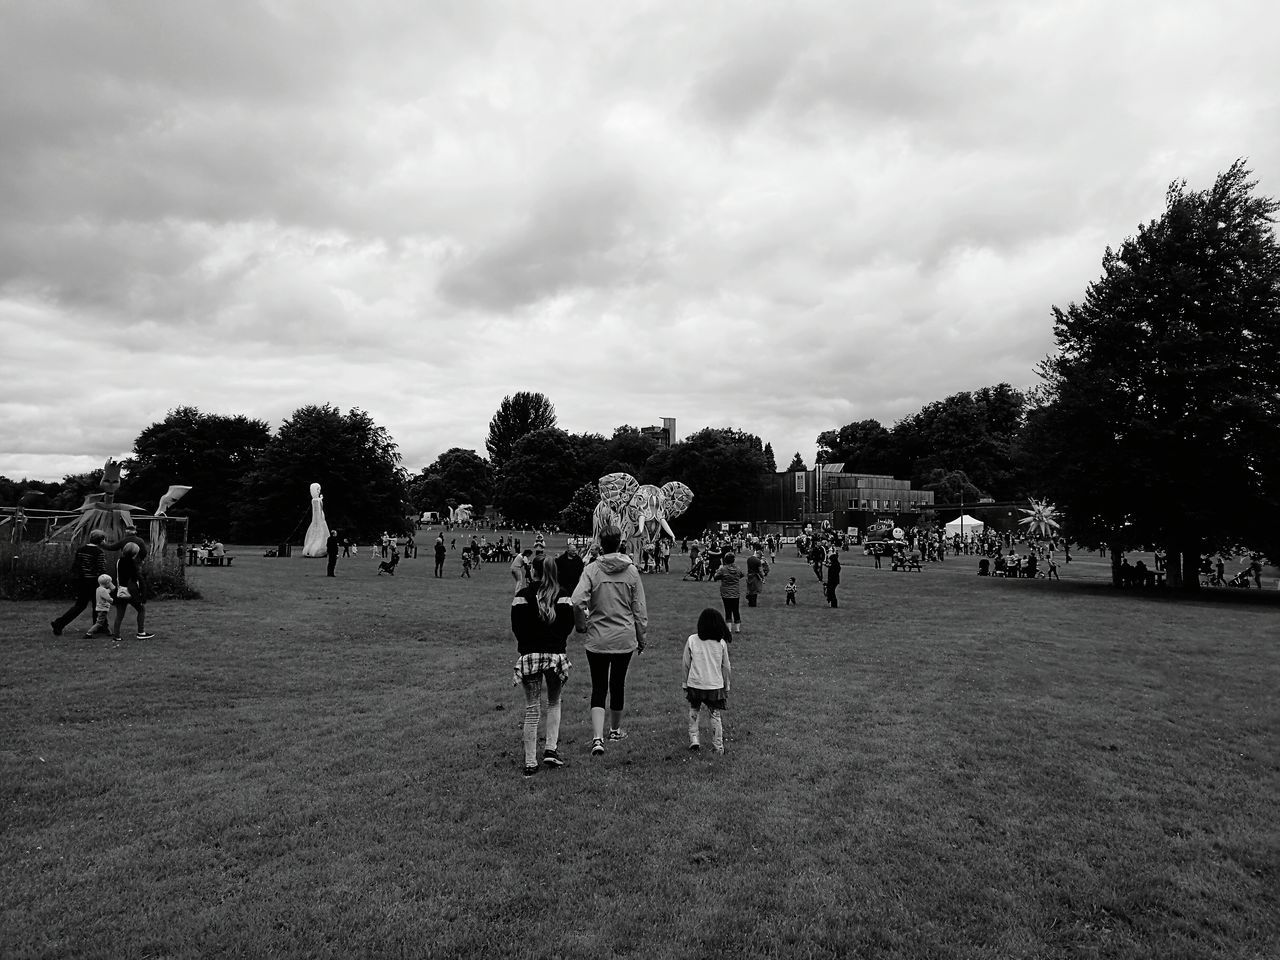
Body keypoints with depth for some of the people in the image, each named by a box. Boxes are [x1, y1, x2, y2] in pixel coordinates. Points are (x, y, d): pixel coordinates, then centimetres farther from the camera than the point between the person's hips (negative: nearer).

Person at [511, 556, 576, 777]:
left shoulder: (522, 595, -1)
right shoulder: (562, 595, 0)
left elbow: (516, 626, -5)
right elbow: (569, 623, -4)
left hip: (530, 654, 0)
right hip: (556, 654, 1)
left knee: (531, 709, 5)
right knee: (554, 703, 21)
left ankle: (530, 763, 7)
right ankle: (551, 750, 12)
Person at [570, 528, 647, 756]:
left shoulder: (592, 569, -9)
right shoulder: (631, 571, -3)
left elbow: (577, 601, -20)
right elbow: (639, 607, 1)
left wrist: (581, 625, -3)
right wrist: (641, 636, 13)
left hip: (597, 638, -1)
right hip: (625, 638, 2)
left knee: (599, 687, 4)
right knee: (618, 684, 17)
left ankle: (597, 737, -9)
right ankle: (615, 729, 35)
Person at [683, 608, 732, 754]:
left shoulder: (691, 640, -7)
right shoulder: (721, 643, -6)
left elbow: (686, 665, -1)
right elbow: (725, 667, 2)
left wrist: (685, 685, 11)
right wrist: (726, 688, 13)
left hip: (695, 684, 0)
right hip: (715, 686, 0)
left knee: (694, 711, 22)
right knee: (715, 715, 13)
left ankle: (693, 740, 16)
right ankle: (718, 747, 18)